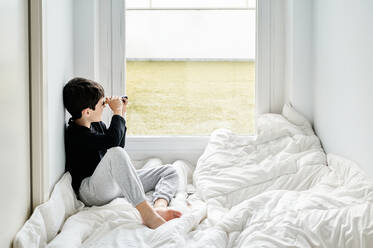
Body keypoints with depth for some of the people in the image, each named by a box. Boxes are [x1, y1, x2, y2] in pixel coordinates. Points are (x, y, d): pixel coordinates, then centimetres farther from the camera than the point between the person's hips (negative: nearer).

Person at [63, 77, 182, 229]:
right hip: (90, 192, -10)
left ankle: (159, 206, -31)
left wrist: (121, 114, 12)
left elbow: (120, 145, 22)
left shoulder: (96, 124, 11)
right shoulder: (75, 134, -18)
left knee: (169, 172, 4)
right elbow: (111, 141, -33)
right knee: (115, 153, -39)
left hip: (113, 184, 10)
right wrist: (117, 113, -17)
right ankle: (146, 214, -47)